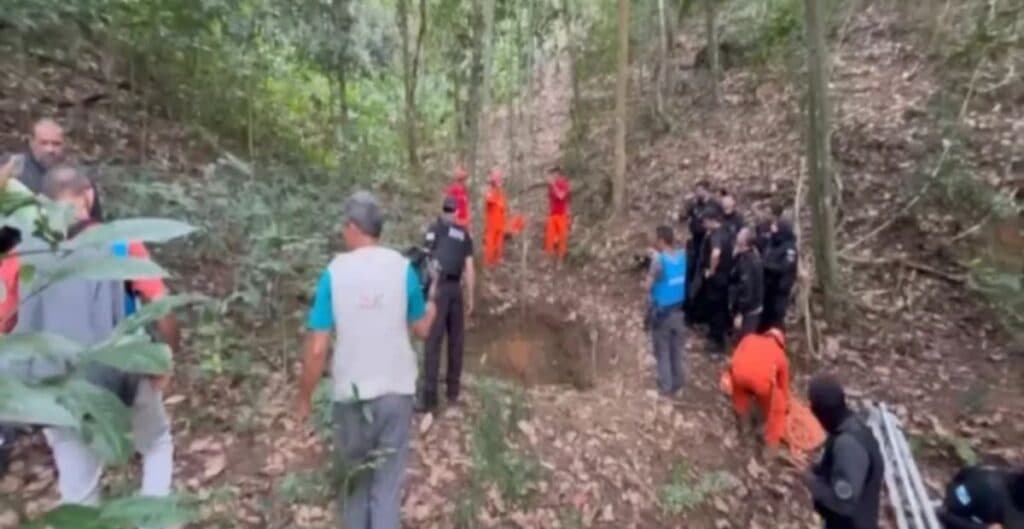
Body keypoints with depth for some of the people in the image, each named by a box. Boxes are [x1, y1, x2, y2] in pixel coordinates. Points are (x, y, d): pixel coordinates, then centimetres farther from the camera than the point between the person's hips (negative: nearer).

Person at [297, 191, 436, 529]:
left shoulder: (334, 273, -10)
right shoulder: (402, 268, -8)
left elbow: (317, 347, -11)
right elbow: (422, 329, 3)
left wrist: (304, 398, 3)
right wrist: (432, 302, 23)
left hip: (351, 393, 0)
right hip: (396, 390, 0)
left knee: (355, 476, 23)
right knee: (388, 481, 12)